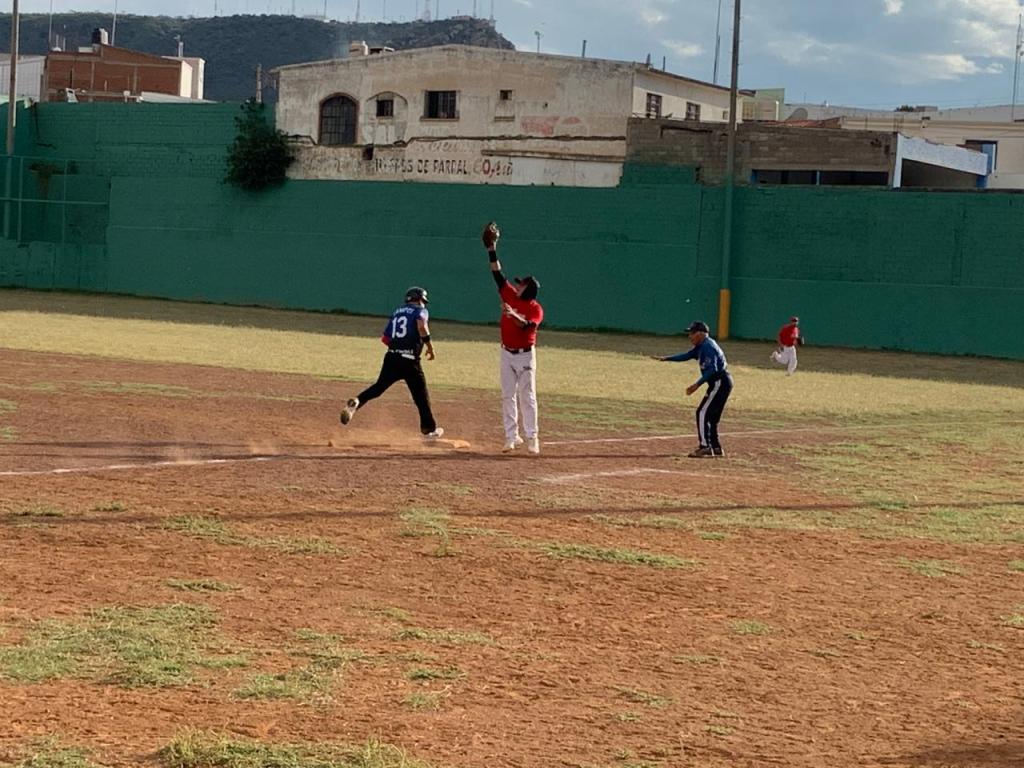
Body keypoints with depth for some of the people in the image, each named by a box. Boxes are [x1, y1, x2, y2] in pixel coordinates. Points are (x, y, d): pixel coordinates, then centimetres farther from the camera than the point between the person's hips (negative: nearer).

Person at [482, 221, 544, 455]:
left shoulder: (536, 309, -11)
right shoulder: (510, 296, 4)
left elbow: (528, 325, -30)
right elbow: (497, 274, 4)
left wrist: (514, 315, -47)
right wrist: (491, 250, -1)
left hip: (525, 355, -5)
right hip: (507, 354, 5)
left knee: (527, 397, -4)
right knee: (508, 396, 5)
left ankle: (532, 438, -2)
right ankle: (511, 437, 9)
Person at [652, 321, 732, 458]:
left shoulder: (708, 346, -15)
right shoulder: (702, 346, 16)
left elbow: (712, 369, -24)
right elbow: (687, 355, 23)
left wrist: (697, 384, -28)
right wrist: (665, 359, 18)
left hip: (720, 383, -11)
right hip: (723, 382, 11)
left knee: (703, 413, -11)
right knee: (712, 415, 16)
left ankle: (705, 448, -16)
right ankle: (716, 448, 20)